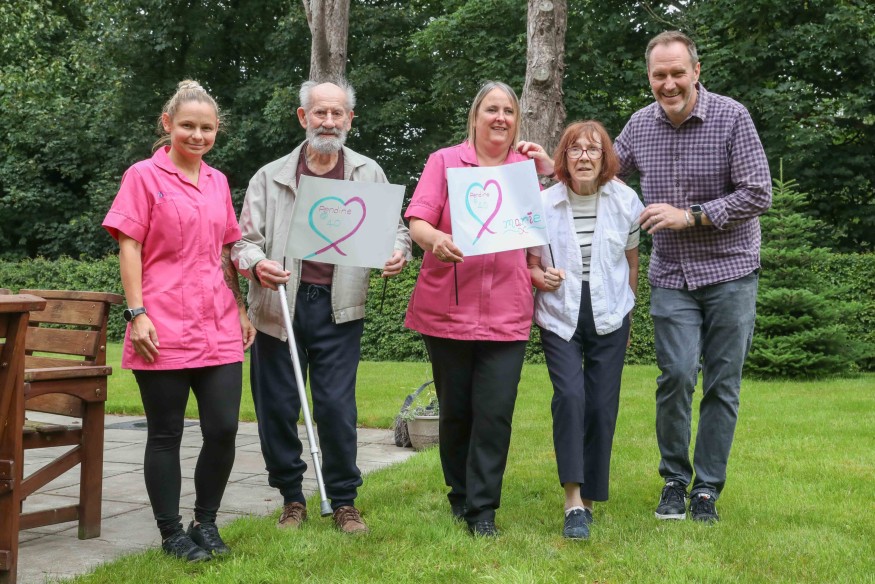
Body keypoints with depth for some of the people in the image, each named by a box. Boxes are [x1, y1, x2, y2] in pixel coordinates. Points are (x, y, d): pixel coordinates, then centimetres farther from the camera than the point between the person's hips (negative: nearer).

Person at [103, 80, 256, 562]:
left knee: (223, 429, 1)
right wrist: (137, 313, -12)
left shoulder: (218, 182, 14)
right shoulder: (144, 176, -1)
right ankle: (172, 534, 17)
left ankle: (205, 523, 20)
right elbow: (128, 248, -5)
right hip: (164, 331, -5)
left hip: (219, 330, 5)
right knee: (166, 435, 4)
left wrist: (241, 309, 16)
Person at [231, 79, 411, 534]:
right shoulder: (270, 177, 9)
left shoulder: (369, 175, 11)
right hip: (280, 305, 1)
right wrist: (256, 263, -16)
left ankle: (344, 502, 13)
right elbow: (244, 240, 6)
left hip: (339, 308, -1)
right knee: (277, 406, 4)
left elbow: (395, 227, 13)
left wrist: (398, 252, -11)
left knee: (336, 406, -2)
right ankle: (292, 499, 20)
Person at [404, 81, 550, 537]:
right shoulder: (445, 161, 5)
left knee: (494, 413, -6)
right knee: (454, 410, 8)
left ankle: (482, 509, 3)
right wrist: (435, 240, -26)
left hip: (507, 314, 1)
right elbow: (418, 223, -5)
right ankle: (460, 495, 26)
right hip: (448, 308, -1)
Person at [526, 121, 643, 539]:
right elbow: (530, 262, 6)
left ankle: (590, 497, 16)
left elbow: (631, 261, 12)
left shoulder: (625, 201, 0)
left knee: (602, 407, 1)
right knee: (569, 396, -19)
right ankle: (573, 500, -16)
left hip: (609, 319, 2)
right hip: (560, 318, -1)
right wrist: (541, 277, -17)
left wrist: (628, 314, 16)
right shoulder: (543, 204, -5)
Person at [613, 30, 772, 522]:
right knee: (676, 375, -10)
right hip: (671, 275, 2)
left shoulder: (732, 117, -8)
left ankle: (708, 488, 15)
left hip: (730, 270, -2)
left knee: (723, 383, 2)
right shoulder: (641, 124, 3)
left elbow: (758, 195, -11)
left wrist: (691, 215, -16)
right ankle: (675, 479, 10)